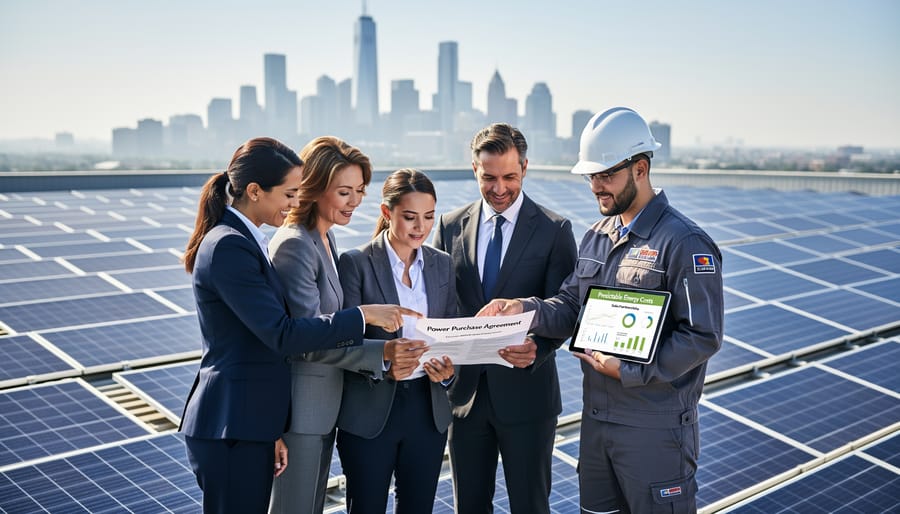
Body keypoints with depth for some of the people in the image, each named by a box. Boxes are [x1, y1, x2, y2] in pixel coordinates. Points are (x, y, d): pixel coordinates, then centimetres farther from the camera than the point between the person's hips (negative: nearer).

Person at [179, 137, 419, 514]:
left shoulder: (242, 240, 12)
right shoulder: (229, 247, -18)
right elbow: (282, 335, -23)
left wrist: (272, 431, 15)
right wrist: (363, 314, -19)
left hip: (250, 421, 9)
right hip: (231, 427, -9)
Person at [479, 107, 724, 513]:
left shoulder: (686, 243, -15)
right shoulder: (596, 238, 10)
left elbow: (703, 337, -18)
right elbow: (570, 308, 9)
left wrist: (628, 370, -21)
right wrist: (525, 309, -11)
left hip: (655, 429, -7)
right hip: (596, 418, 7)